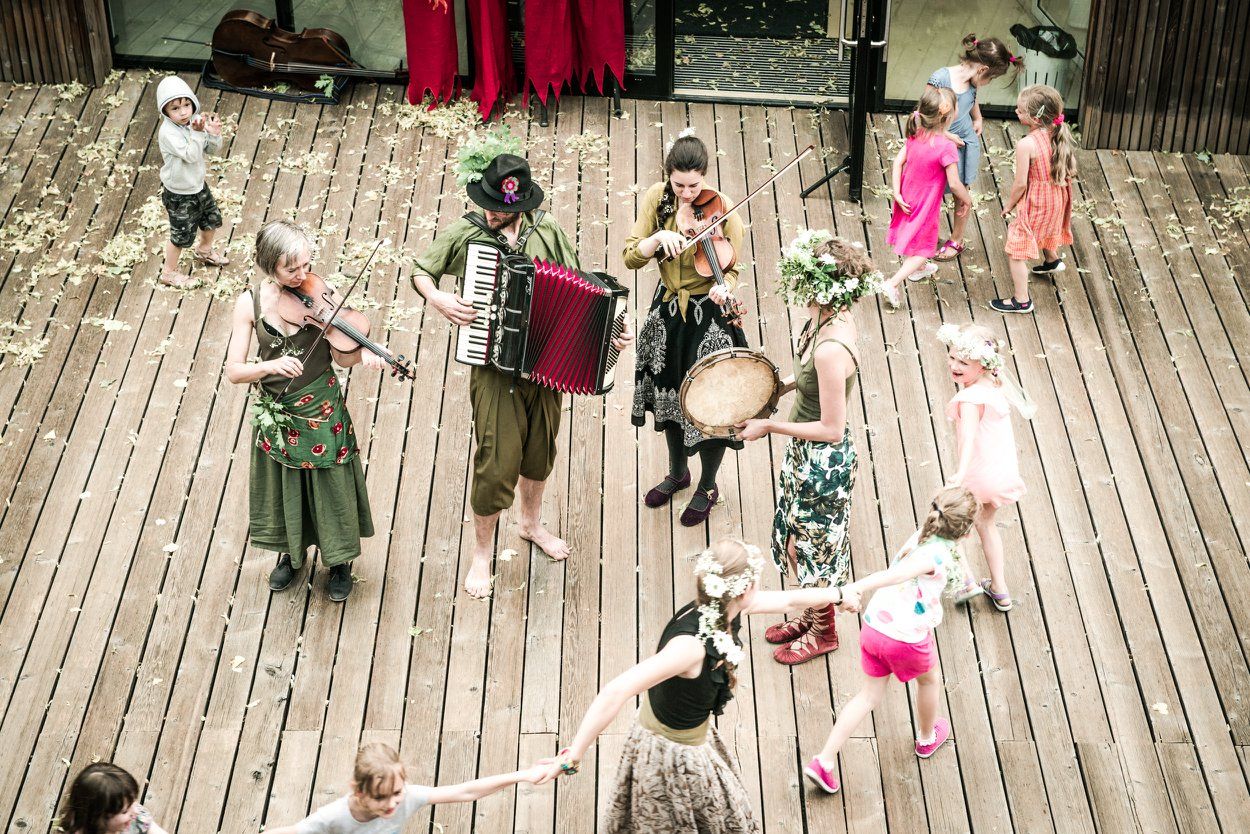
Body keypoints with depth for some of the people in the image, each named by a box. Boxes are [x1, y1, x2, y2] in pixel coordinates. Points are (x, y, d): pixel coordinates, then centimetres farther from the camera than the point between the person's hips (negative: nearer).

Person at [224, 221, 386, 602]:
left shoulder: (323, 295, -15)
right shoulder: (251, 303, -14)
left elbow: (341, 358, -15)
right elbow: (234, 371, -15)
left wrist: (362, 355, -38)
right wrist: (271, 366, -34)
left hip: (322, 411, -1)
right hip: (275, 413, 1)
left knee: (332, 490, 12)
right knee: (282, 490, 19)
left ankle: (339, 562, 35)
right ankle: (290, 553, 45)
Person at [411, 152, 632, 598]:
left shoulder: (547, 231, -4)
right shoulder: (464, 234, -10)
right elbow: (420, 272, 3)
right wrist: (439, 299, -17)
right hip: (494, 368, -3)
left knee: (540, 448, 21)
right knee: (497, 462, -2)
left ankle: (532, 523, 47)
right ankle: (482, 553, 18)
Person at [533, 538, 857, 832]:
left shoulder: (721, 610, -13)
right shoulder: (692, 644, -39)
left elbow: (787, 599, 8)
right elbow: (616, 692, -46)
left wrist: (838, 595, 25)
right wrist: (572, 757, -45)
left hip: (693, 736, 8)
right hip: (673, 757, -8)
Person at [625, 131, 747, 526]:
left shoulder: (723, 209, -19)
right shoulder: (657, 198, -10)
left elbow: (731, 270, -14)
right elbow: (631, 257, -12)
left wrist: (723, 289, -37)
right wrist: (660, 237, -31)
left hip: (710, 317, -4)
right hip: (668, 311, 4)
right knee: (669, 395, 20)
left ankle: (707, 487, 30)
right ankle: (678, 472, 45)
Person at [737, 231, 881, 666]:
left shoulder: (830, 349, -35)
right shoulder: (833, 317, -8)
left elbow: (831, 429, -28)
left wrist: (770, 426, -20)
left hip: (822, 462, -9)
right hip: (808, 454, 9)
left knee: (815, 546, 14)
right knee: (799, 536, 26)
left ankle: (823, 632, 37)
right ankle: (812, 614, 47)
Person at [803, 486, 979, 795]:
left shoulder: (919, 538, 1)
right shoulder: (937, 554, -23)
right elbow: (897, 573, -40)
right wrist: (858, 587, -53)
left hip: (873, 628, 7)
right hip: (907, 640, -7)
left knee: (871, 693, 20)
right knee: (930, 679, 26)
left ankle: (824, 761, 13)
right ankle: (927, 738, 54)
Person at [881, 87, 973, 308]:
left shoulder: (915, 135, -11)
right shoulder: (946, 147, -30)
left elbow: (898, 161, -7)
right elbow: (954, 184, -25)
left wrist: (897, 193, -4)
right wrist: (967, 200, -6)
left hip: (907, 199, 7)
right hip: (926, 205, -7)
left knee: (911, 234, 31)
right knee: (923, 249, 9)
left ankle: (916, 269, 55)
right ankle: (893, 284, -3)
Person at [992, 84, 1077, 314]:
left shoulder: (1026, 144, -29)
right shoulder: (1058, 136, -8)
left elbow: (1021, 183, -23)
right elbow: (1069, 171, 1)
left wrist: (1009, 205, -7)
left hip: (1034, 205, -8)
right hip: (1057, 200, 8)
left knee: (1016, 251, 6)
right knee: (1046, 229, 38)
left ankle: (1021, 300, 12)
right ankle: (1052, 261, 64)